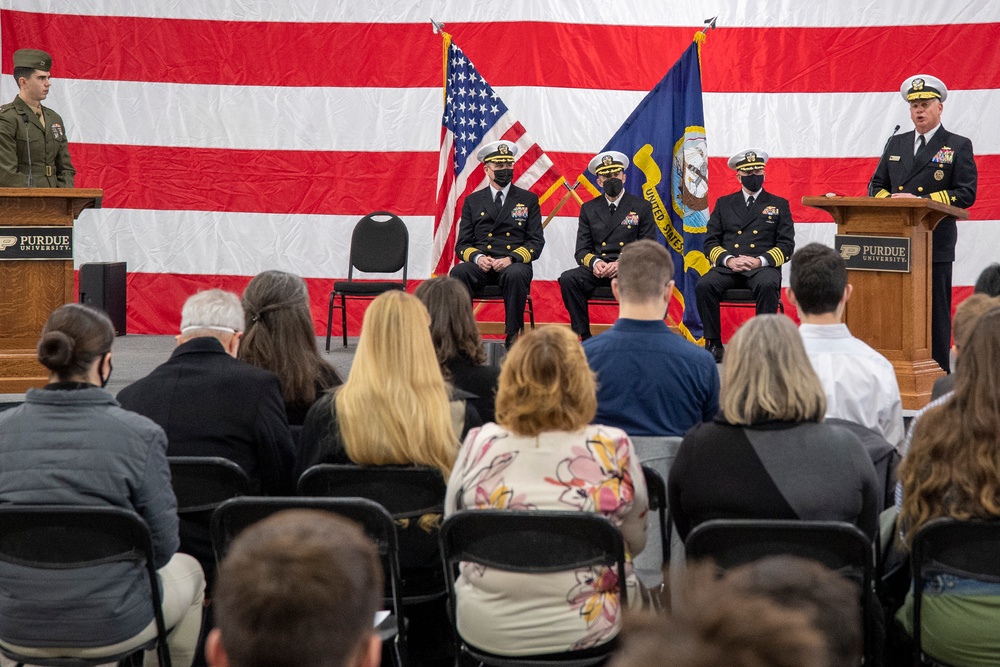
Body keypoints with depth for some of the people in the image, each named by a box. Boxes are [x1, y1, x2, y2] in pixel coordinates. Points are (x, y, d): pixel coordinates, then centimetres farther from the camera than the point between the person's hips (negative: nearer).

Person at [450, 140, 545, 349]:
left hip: (514, 264, -1)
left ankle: (513, 336, -27)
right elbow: (462, 244, 12)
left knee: (515, 275, -38)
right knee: (458, 273, -33)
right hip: (481, 265, 1)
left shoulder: (528, 200, 12)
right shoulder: (473, 201, 16)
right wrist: (477, 257, -12)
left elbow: (536, 242, 5)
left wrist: (511, 259, -13)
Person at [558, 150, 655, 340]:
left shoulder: (641, 207, 9)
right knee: (568, 279, -28)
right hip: (598, 269, 2)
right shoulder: (588, 209, 16)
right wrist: (594, 262, -14)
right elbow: (581, 250, 11)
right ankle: (585, 337, -22)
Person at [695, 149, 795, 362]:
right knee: (704, 286, -30)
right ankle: (714, 344, -19)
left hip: (763, 267, -2)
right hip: (727, 267, 2)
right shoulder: (723, 203, 19)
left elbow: (786, 245, 6)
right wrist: (729, 260, -10)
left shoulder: (779, 205, 15)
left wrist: (760, 261, -12)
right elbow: (711, 242, 11)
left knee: (768, 285, -37)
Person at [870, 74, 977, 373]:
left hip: (934, 244, -4)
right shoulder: (896, 144, 16)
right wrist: (889, 199, -6)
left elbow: (966, 194, -7)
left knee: (934, 312, -2)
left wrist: (920, 200, -16)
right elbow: (876, 186, 18)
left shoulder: (958, 146, 2)